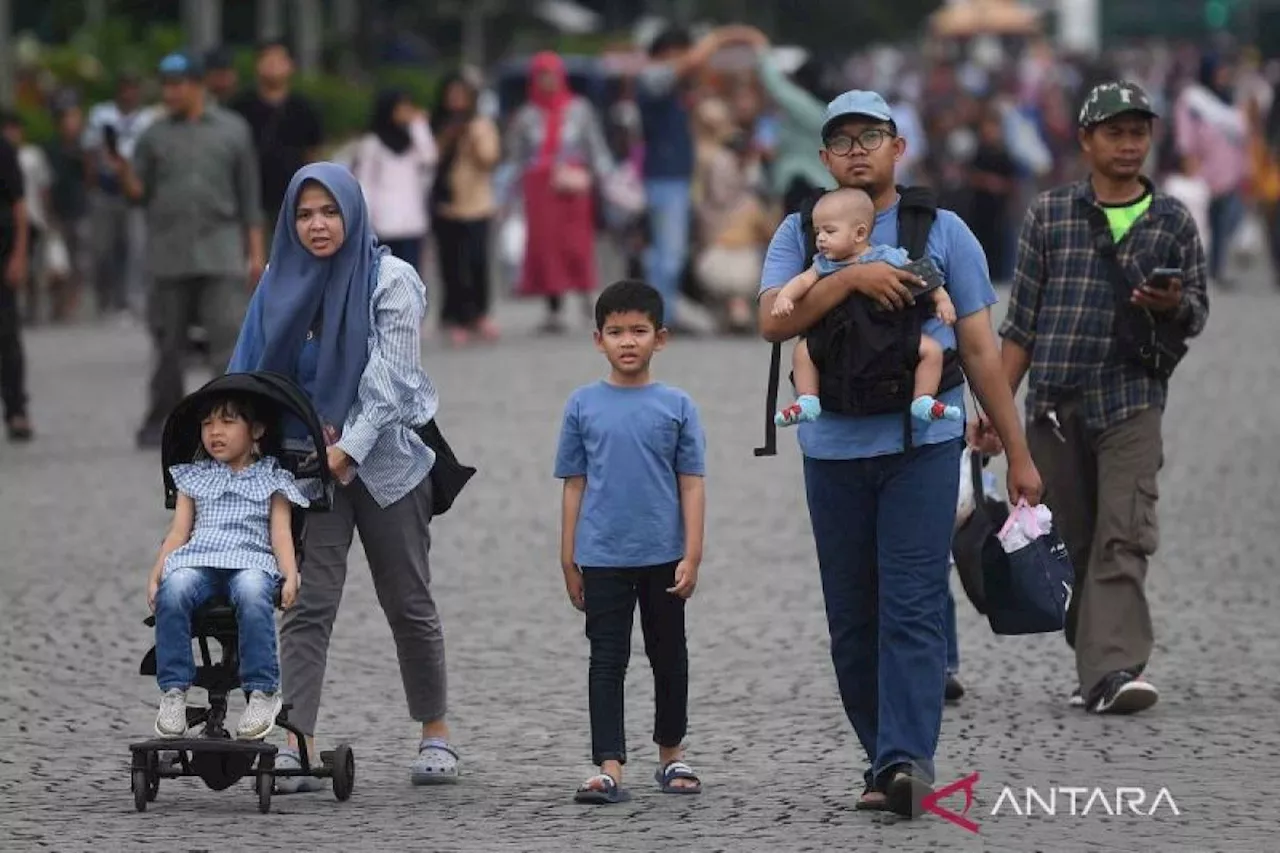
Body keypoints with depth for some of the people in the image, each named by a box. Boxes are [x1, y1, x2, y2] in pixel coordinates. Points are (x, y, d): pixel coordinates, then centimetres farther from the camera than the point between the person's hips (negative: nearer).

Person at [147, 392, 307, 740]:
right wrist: (155, 576, 0)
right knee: (174, 591, -34)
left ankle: (263, 691, -36)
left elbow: (281, 532, 8)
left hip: (252, 560, -2)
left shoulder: (271, 480, 20)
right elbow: (179, 532, 16)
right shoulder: (194, 478, 25)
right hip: (197, 561, 2)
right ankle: (173, 692, -32)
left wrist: (290, 577, -10)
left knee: (252, 592, -40)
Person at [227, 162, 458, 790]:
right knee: (308, 605, -8)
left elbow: (390, 378, -14)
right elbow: (252, 379, 5)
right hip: (308, 464, 2)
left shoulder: (390, 280, -7)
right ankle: (297, 749, -15)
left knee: (407, 602, 9)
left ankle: (435, 733, 25)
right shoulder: (284, 285, 4)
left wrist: (346, 448, -24)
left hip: (384, 457, -2)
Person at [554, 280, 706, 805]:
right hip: (603, 558, -1)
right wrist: (569, 563, 4)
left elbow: (691, 485, 0)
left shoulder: (676, 406, 0)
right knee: (607, 662, -3)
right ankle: (609, 769, -6)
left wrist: (691, 556, -7)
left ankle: (671, 755, 28)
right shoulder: (584, 406, 1)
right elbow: (574, 486, 5)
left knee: (668, 657, 13)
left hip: (663, 557, 1)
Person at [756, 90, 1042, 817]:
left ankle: (908, 761, -18)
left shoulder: (942, 232, 7)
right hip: (834, 450, 2)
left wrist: (1018, 453, 7)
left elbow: (980, 348, 8)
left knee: (912, 608, -12)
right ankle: (885, 760, 15)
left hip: (923, 445, -2)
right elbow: (774, 322, -8)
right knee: (852, 619, 6)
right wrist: (850, 276, -19)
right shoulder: (801, 234, 9)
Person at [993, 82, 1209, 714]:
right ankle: (1096, 666, 15)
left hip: (1131, 401, -1)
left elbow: (1197, 316, 13)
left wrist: (1173, 306, -11)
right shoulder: (1050, 214, 7)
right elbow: (1021, 321, 9)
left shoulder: (1174, 222, 9)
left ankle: (1114, 671, -25)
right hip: (1055, 403, 1)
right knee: (1075, 542, 5)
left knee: (1123, 537, -15)